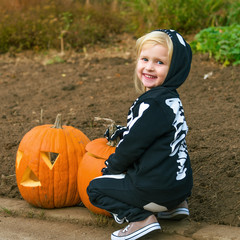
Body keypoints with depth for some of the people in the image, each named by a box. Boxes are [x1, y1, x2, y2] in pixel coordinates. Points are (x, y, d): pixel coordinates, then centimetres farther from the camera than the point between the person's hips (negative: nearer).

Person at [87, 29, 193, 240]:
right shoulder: (170, 98, 9)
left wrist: (111, 167, 2)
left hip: (159, 188, -9)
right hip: (180, 181, 9)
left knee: (95, 188, 3)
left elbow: (133, 145, -14)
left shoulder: (153, 103, -21)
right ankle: (175, 204, 20)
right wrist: (123, 132, 18)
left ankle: (141, 218, -9)